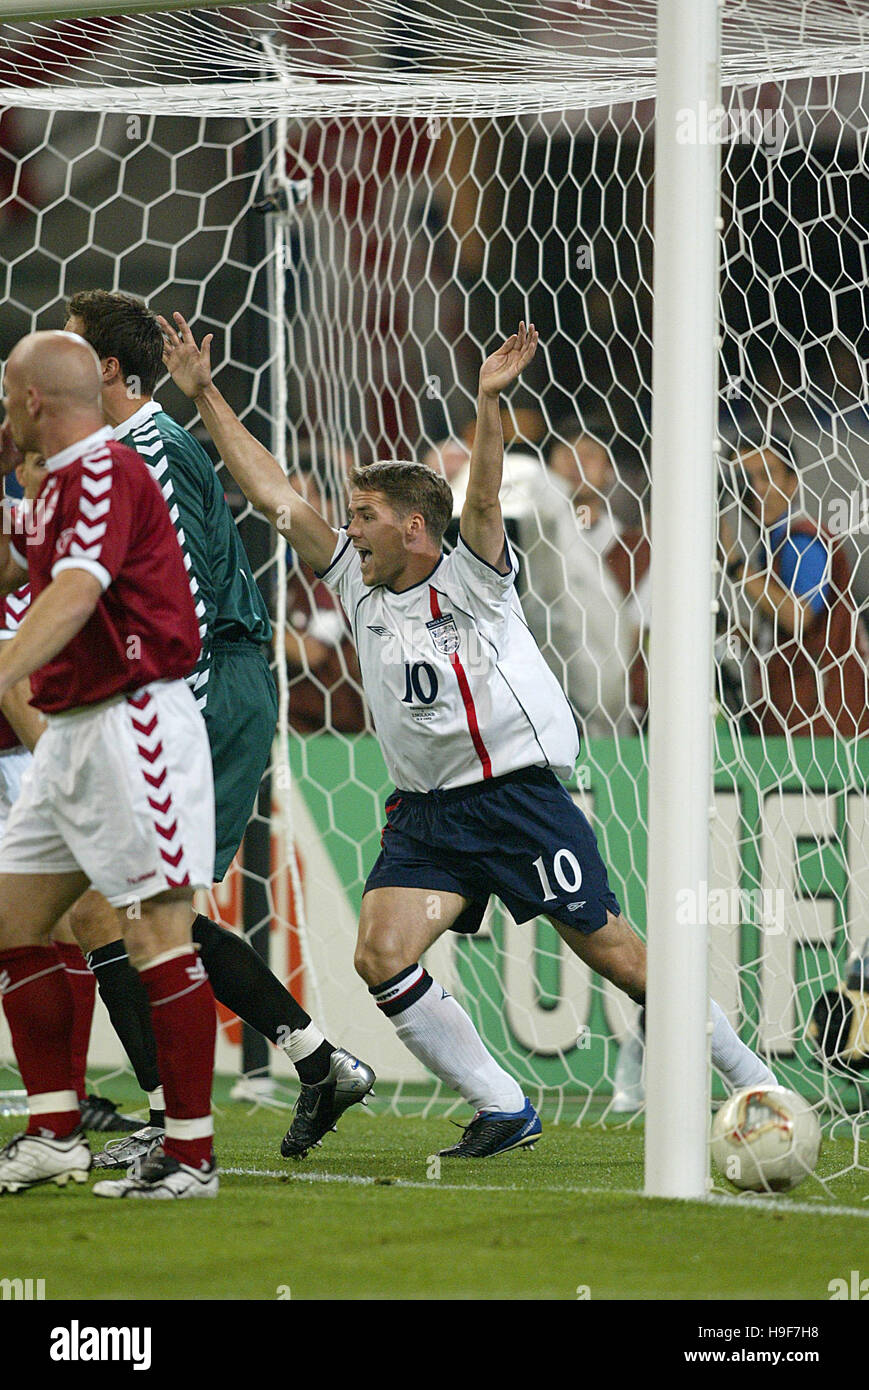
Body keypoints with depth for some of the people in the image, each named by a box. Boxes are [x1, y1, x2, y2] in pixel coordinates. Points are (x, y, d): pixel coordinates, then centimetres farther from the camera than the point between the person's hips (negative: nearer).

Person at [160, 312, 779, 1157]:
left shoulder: (469, 577, -4)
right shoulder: (358, 585, 9)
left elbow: (483, 498, -22)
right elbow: (274, 495, 8)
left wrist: (489, 401, -38)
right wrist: (204, 398, 4)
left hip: (520, 794, -5)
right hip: (425, 814, 5)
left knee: (612, 952, -5)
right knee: (380, 954, -14)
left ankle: (749, 1077, 10)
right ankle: (503, 1110, -4)